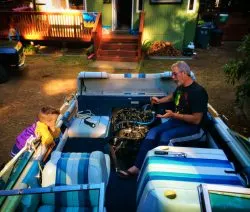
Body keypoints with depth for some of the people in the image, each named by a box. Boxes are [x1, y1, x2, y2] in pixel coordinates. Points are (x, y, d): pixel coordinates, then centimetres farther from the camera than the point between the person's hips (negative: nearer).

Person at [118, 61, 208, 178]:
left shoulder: (198, 92, -20)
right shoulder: (181, 86, 4)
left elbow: (196, 119, -23)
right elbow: (173, 96, 29)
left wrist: (174, 115, -28)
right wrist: (159, 101, 10)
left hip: (192, 125, -7)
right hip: (178, 120, 8)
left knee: (165, 136, -30)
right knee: (153, 132, -13)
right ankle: (136, 167, -17)